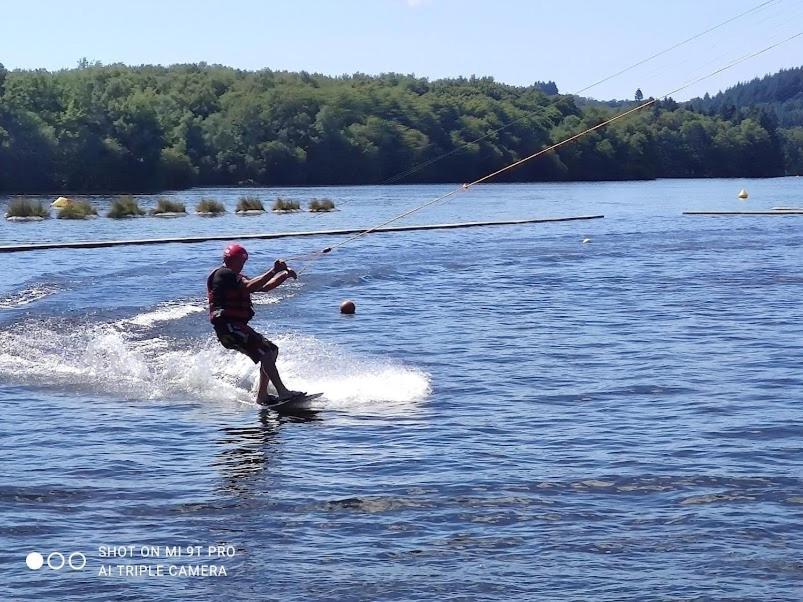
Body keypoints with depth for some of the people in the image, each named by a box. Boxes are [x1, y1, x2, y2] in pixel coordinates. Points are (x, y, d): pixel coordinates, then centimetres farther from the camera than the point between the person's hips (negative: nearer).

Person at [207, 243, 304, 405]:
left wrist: (284, 275, 3)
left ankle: (261, 396, 10)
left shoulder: (236, 278, 23)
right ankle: (282, 392, -28)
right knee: (265, 351, -20)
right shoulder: (223, 274, -7)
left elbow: (264, 287, 17)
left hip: (237, 327, 10)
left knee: (272, 350, 11)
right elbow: (250, 287, -20)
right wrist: (273, 271, -19)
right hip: (228, 326, -10)